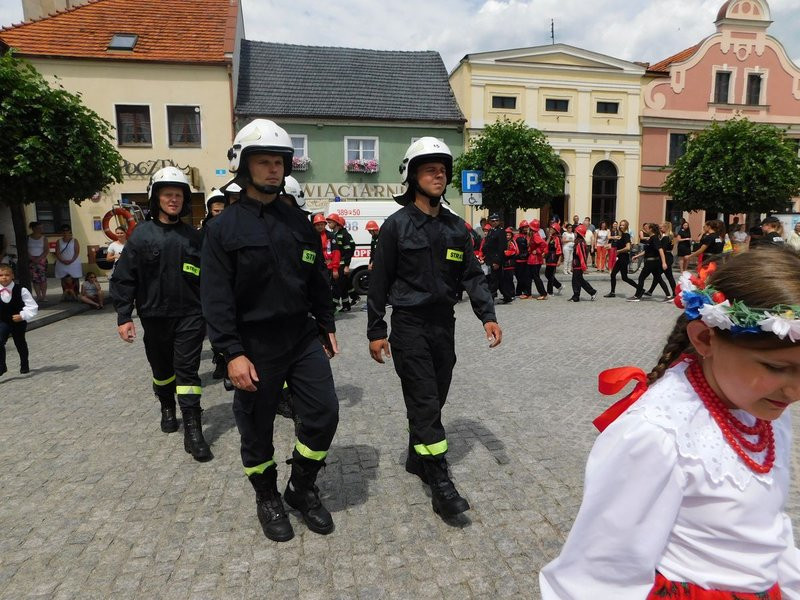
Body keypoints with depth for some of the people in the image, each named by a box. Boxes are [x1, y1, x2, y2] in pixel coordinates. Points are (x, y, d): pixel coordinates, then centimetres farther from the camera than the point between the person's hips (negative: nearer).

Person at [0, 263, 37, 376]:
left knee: (20, 343, 15)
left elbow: (32, 307, -14)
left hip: (19, 322, -1)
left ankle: (24, 365, 34)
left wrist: (22, 316, -23)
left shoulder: (21, 290, -16)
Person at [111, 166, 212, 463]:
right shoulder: (142, 234, -1)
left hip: (189, 315, -1)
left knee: (187, 370, -5)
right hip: (154, 316, 1)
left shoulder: (193, 236, 4)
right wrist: (124, 316, -7)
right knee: (161, 369, 17)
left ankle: (193, 431, -4)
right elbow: (124, 277, -2)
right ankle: (167, 408, 42)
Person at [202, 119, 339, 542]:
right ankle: (267, 498, 33)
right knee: (257, 427, 10)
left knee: (323, 414, 3)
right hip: (255, 345, -3)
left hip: (304, 337, 4)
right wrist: (232, 353, -17)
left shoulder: (299, 221, 8)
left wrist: (326, 327, 12)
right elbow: (216, 297, -11)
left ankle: (302, 488, 26)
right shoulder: (224, 228, -6)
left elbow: (318, 280, 13)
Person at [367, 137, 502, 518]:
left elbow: (472, 275, 8)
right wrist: (376, 331, -5)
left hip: (444, 323, 5)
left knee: (434, 399, 14)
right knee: (424, 402, -7)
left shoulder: (456, 227, 9)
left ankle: (417, 458, 34)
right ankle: (440, 482, -1)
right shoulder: (397, 225, -4)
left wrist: (487, 315, -5)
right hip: (409, 325, -5)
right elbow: (379, 281, -3)